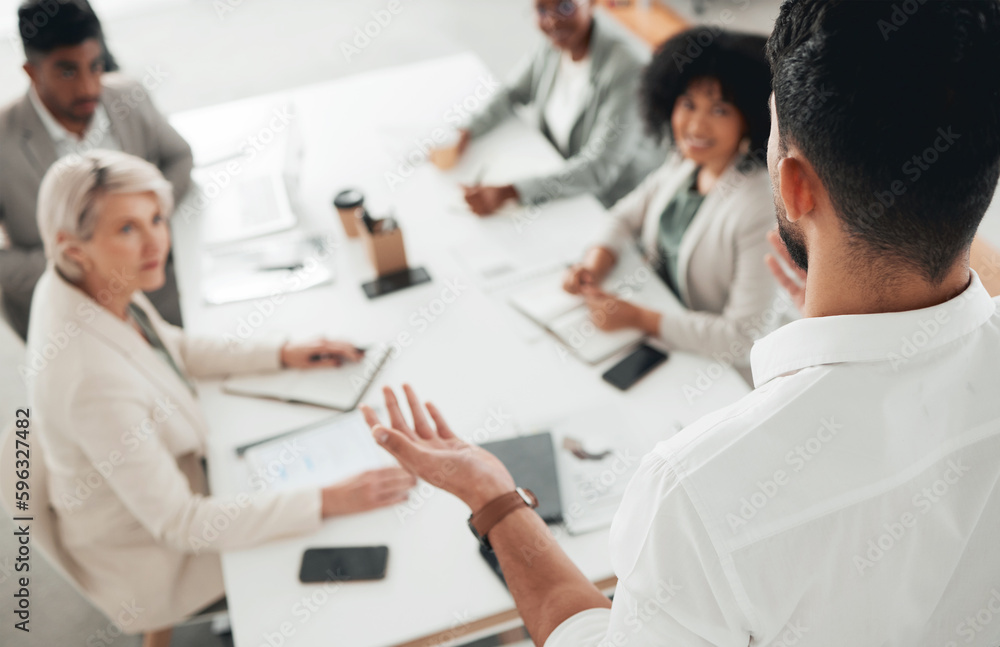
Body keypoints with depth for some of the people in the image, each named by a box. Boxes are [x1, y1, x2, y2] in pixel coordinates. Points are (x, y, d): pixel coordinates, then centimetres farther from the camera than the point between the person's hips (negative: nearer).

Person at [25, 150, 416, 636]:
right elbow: (179, 524, -32)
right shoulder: (94, 378, -41)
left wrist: (283, 355, -1)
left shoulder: (77, 285, -15)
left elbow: (172, 348, 5)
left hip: (156, 471, 7)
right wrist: (329, 502, -32)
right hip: (149, 559, -7)